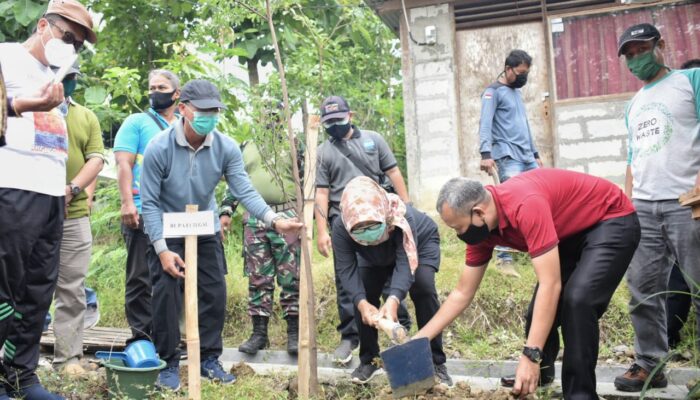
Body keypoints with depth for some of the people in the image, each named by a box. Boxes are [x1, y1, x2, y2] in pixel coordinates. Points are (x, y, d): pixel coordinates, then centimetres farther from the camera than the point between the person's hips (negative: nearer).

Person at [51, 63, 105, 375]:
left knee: (72, 290, 4)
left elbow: (96, 160, 6)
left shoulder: (87, 117, 15)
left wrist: (73, 189, -10)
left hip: (74, 215, 3)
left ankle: (68, 357, 11)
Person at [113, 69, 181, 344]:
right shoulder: (137, 122, 5)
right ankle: (141, 338, 2)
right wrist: (127, 203, -17)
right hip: (144, 213, -5)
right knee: (142, 278, -4)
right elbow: (123, 164, -4)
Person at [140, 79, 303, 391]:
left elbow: (244, 191, -21)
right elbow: (150, 202, -18)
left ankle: (209, 359, 21)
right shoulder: (159, 148, -22)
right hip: (167, 232, -3)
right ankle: (168, 364, 12)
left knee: (214, 294, 5)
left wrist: (274, 220, -38)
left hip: (205, 232, 3)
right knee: (166, 296, -6)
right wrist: (162, 249, -24)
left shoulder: (226, 147, -15)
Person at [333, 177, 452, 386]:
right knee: (363, 295, -12)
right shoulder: (341, 226, -36)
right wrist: (362, 302, -52)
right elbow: (346, 268, -35)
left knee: (423, 288, -25)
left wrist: (393, 299, -65)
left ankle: (436, 362, -13)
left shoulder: (403, 217, -45)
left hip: (421, 243, -3)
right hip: (377, 258, 3)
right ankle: (369, 359, 8)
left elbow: (405, 263, -48)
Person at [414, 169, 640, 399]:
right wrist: (418, 339, -5)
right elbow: (462, 294, -2)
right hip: (572, 231, 8)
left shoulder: (526, 205, -38)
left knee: (578, 301, -27)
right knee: (540, 312, 5)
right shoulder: (481, 228, -11)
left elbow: (550, 285, -39)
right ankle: (540, 375, 32)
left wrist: (531, 355, -39)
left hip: (612, 221, -8)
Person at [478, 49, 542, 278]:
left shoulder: (516, 92, 23)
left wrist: (535, 153, 27)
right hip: (508, 157, -8)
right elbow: (485, 124, -15)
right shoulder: (493, 91, -2)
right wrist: (486, 154, -28)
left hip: (527, 157, 8)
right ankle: (504, 259, -11)